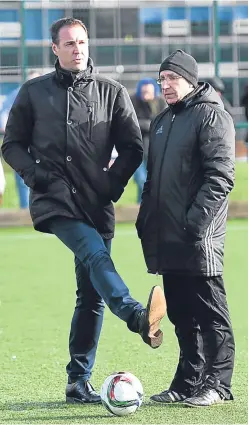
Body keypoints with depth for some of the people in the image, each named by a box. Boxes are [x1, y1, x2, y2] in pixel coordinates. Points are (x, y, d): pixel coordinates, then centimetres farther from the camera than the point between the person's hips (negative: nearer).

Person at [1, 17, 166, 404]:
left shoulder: (111, 93, 11)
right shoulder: (34, 93, 9)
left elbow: (132, 148, 13)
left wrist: (113, 184, -1)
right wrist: (35, 174, -5)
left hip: (96, 203, 3)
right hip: (54, 199, -3)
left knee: (91, 295, 3)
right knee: (95, 253, -31)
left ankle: (79, 381, 10)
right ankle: (137, 316, -55)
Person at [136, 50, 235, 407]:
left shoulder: (211, 116, -7)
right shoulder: (162, 122, 19)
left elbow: (220, 177, -15)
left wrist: (196, 221, -21)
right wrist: (146, 218, 15)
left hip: (198, 238, -8)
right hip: (167, 237, 8)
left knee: (209, 311, -3)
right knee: (181, 312, 11)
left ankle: (217, 384, 1)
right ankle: (189, 381, 17)